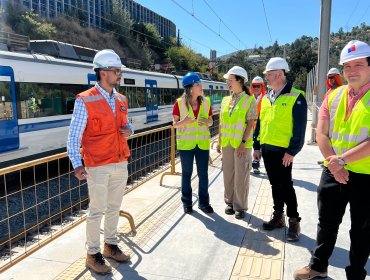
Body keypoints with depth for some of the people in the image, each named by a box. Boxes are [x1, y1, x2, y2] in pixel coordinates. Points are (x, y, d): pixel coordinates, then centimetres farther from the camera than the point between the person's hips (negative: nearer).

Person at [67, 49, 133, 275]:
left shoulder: (121, 100, 8)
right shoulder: (85, 100, -11)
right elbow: (74, 136, -13)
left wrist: (129, 130, -4)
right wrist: (77, 164, -23)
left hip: (121, 163, 6)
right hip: (98, 166, -6)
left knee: (114, 207, 16)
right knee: (97, 210, 4)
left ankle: (111, 246, 33)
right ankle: (93, 255, 20)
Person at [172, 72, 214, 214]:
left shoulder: (206, 102, 2)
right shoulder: (179, 103, -7)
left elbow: (211, 121, 10)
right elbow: (174, 124, -5)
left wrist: (207, 121, -13)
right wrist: (183, 121, -25)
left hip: (203, 143, 2)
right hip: (186, 144, -2)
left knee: (203, 174, 6)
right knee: (186, 173, 8)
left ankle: (203, 202, 20)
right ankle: (187, 202, 22)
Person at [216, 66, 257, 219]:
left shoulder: (249, 100, -5)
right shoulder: (225, 100, 10)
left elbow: (250, 123, -10)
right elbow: (221, 123, 13)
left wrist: (243, 142, -16)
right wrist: (219, 141, 10)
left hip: (242, 144, -5)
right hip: (227, 143, 5)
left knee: (241, 176, 2)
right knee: (228, 174, 11)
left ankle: (240, 206, 15)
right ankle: (230, 202, 26)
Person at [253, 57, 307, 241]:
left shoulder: (296, 97, -10)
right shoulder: (266, 98, 12)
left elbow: (299, 127, -13)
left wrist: (292, 151, -16)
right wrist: (256, 146, 14)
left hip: (283, 151, -7)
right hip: (266, 149, 7)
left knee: (285, 185, -1)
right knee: (275, 184, 15)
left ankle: (294, 221, 13)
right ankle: (278, 217, 28)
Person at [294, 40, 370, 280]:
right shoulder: (333, 96, 5)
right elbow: (321, 134, 0)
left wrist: (342, 159, -21)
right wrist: (334, 165, -12)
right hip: (333, 173, 4)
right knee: (327, 223, 17)